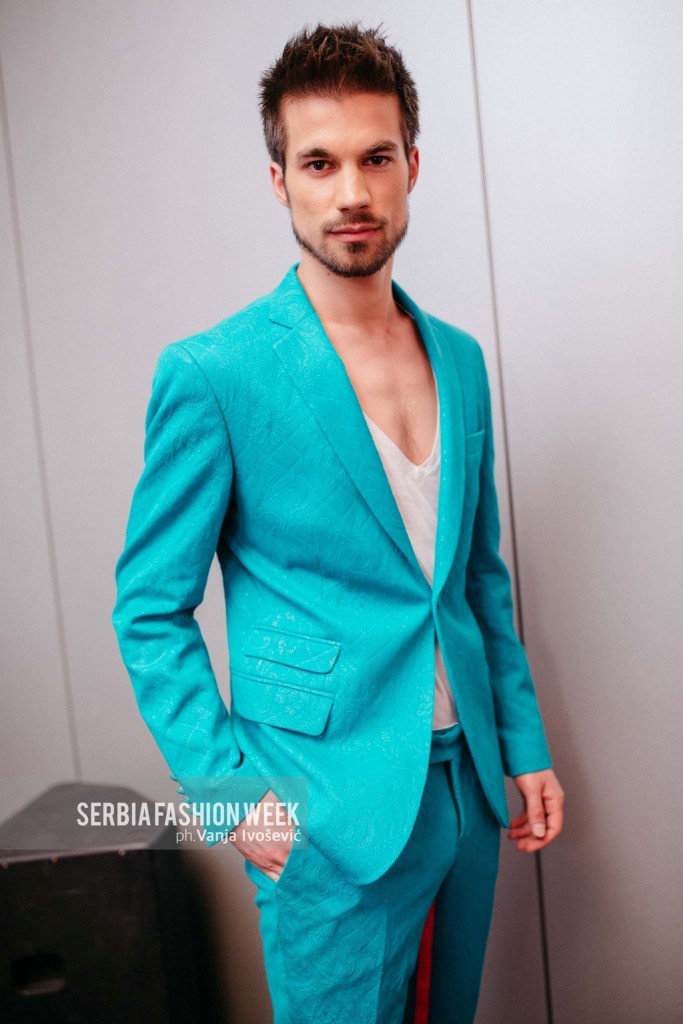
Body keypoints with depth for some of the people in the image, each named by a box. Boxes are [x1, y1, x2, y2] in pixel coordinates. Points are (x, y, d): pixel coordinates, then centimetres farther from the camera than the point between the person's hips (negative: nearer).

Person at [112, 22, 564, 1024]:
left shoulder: (460, 359, 6)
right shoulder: (212, 374, -13)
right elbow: (151, 612, -8)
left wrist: (524, 742, 10)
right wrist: (231, 790, -15)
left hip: (468, 785, 6)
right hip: (331, 817, -6)